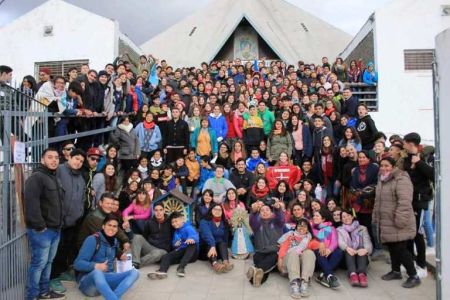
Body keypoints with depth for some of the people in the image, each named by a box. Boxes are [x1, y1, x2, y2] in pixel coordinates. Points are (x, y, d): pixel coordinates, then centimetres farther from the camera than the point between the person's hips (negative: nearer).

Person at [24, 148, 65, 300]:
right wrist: (39, 225, -23)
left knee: (48, 262, 17)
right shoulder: (36, 177, -13)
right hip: (41, 230, -9)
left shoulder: (55, 179, 17)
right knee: (39, 263, -3)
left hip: (55, 228, 9)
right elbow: (31, 203, -23)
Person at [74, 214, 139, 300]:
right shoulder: (92, 239, -8)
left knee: (134, 272, -19)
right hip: (88, 281, -6)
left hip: (106, 279, 6)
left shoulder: (115, 241, 12)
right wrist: (96, 266, -29)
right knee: (97, 272, -41)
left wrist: (120, 255, 9)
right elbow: (78, 264, -13)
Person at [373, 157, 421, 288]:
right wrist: (375, 217, 20)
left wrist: (400, 220, -26)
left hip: (398, 224, -8)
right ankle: (395, 271, 32)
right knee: (392, 248, 17)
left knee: (400, 249, -4)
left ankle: (414, 276, 11)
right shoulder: (381, 180, 14)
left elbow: (404, 202, -24)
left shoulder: (401, 179, -16)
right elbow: (378, 201, 22)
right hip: (385, 223, 9)